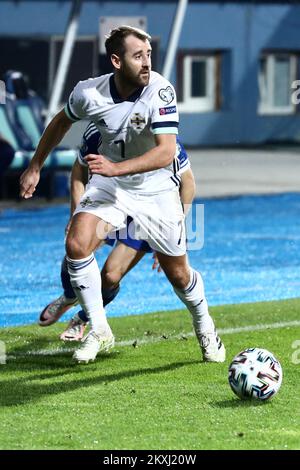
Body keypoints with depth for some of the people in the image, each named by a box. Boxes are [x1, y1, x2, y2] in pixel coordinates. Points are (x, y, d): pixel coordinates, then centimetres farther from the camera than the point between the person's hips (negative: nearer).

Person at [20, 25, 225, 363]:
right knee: (77, 245, -23)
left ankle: (205, 327, 38)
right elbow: (61, 122, 7)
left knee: (178, 273, 6)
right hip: (108, 185, 2)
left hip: (156, 189, -2)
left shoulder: (160, 91, -25)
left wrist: (115, 168, -42)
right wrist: (35, 167, 12)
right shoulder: (89, 93, -16)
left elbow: (166, 152, -32)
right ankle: (99, 331, -7)